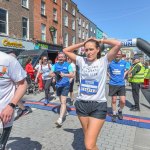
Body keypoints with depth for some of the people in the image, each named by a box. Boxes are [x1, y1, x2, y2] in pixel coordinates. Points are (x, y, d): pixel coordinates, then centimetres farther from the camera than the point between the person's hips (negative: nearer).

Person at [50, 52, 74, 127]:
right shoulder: (55, 65, 7)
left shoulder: (67, 65, -4)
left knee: (63, 102, -13)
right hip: (58, 85, 5)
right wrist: (54, 75, -21)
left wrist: (64, 74, -30)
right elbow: (51, 74, 1)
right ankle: (65, 111, 44)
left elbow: (72, 75, -13)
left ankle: (60, 118, -18)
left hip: (65, 85, -5)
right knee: (61, 101, 20)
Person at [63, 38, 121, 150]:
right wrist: (82, 43, 7)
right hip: (81, 104, 4)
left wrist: (101, 41, 0)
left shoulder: (103, 61, -3)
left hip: (98, 105, -4)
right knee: (88, 137, 22)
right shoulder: (81, 61, 6)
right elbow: (66, 50, 11)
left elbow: (118, 44, -13)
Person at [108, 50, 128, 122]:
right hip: (112, 84, -1)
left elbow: (127, 70, 18)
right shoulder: (110, 62, -5)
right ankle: (114, 114, 27)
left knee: (123, 101, -3)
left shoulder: (124, 62, -1)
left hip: (121, 84, 1)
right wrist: (109, 76, 2)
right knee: (113, 100, 8)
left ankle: (120, 111, 28)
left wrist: (124, 76, 5)